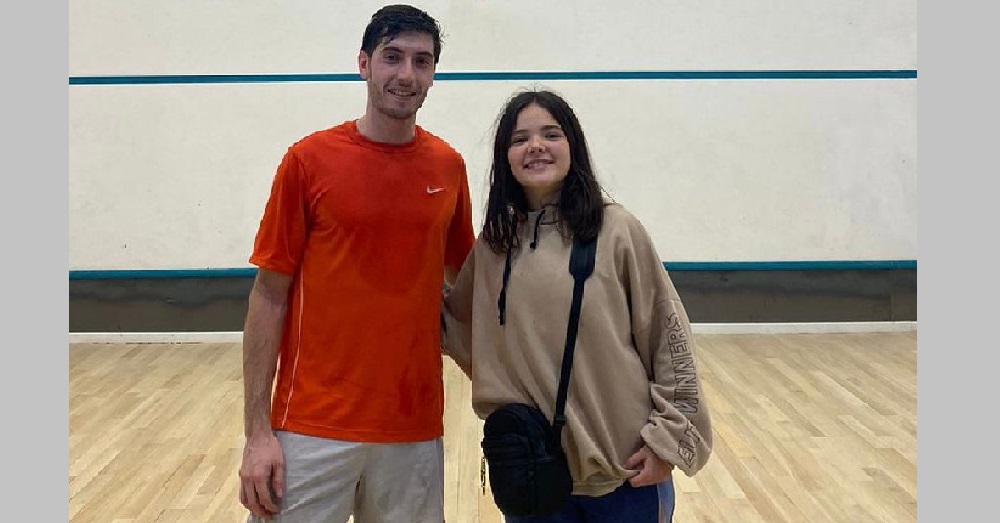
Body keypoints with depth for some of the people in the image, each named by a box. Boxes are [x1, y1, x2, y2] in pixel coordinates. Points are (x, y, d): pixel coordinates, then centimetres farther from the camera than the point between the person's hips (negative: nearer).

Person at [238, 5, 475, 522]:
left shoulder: (449, 166, 4)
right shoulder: (309, 159, -5)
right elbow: (269, 296, -4)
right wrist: (257, 431, -8)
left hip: (415, 430, 3)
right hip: (311, 430, -2)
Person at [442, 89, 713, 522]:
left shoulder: (616, 231, -9)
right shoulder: (493, 242, 3)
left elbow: (669, 339, -6)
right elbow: (465, 330, 13)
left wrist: (668, 437, -8)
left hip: (624, 469, -3)